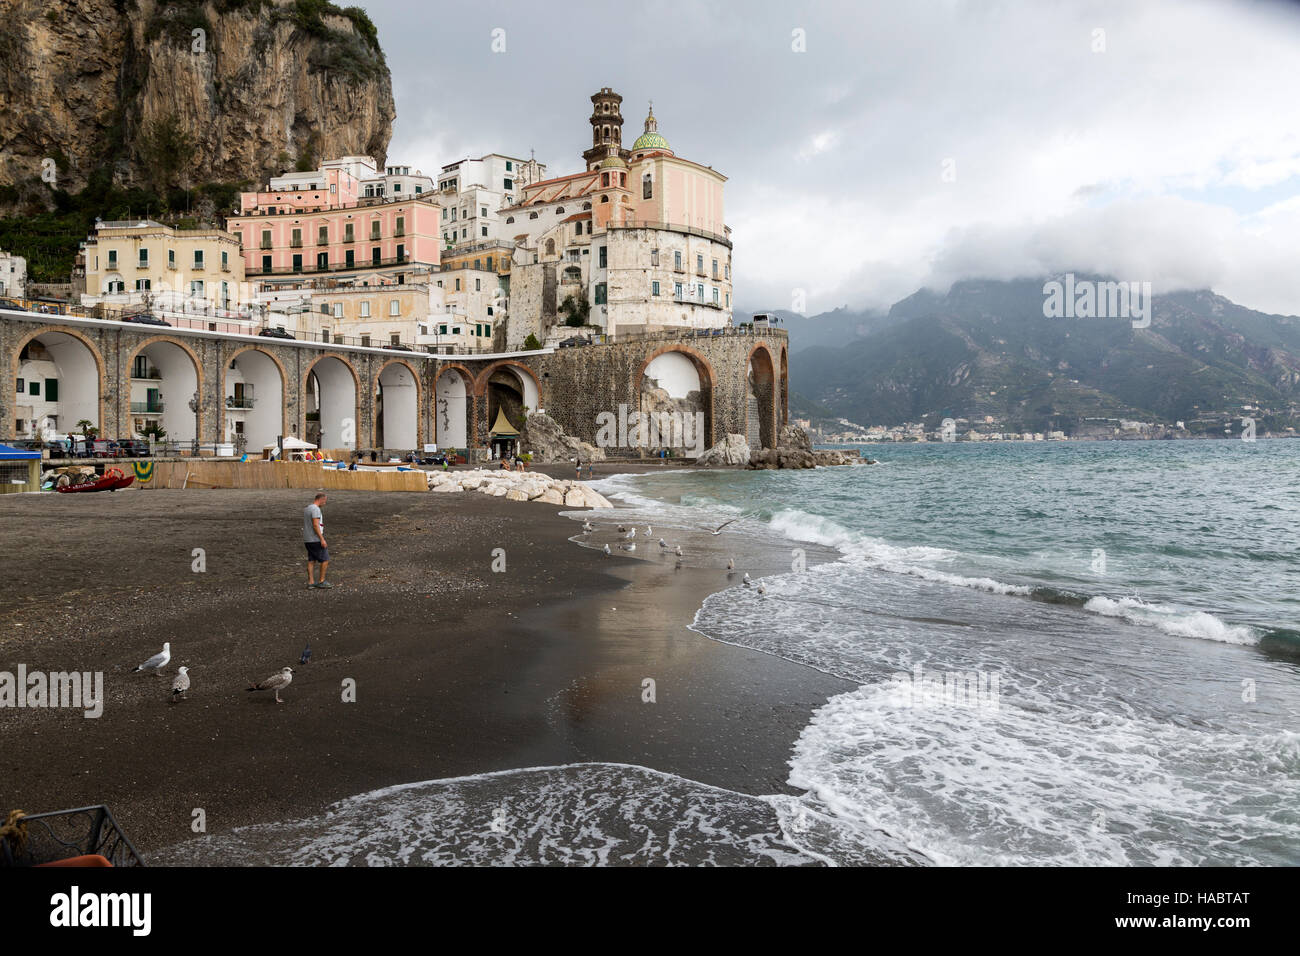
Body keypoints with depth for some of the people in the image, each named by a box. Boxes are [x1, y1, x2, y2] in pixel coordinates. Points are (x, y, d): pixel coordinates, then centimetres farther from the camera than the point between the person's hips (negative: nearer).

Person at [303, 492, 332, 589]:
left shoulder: (306, 509, 13)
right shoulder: (315, 509, -17)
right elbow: (315, 525, -24)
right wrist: (322, 539, -23)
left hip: (308, 540, 9)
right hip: (316, 540, -9)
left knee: (311, 561, 11)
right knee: (325, 560, -1)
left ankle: (311, 582, 11)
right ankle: (322, 581, 3)